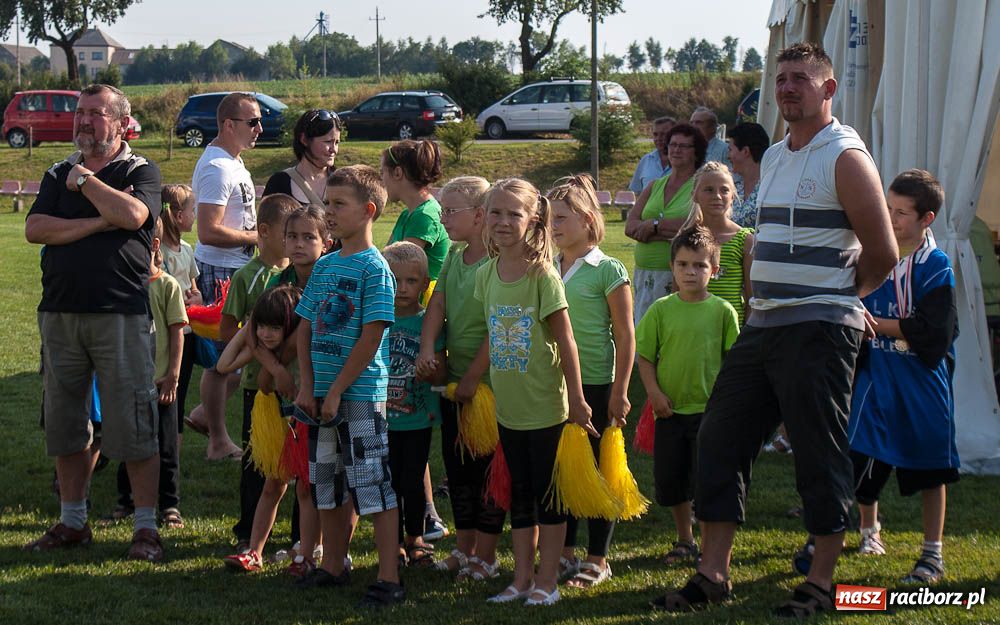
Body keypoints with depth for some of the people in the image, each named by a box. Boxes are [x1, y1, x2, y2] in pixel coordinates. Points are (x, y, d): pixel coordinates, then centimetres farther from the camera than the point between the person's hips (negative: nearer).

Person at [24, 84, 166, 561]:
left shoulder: (140, 172, 3)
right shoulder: (58, 175, 14)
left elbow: (132, 215, -18)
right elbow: (34, 229, -2)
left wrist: (84, 180, -5)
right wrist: (99, 222, -10)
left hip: (120, 312, -5)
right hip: (60, 311, 5)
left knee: (132, 425, -4)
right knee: (64, 423, 10)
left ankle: (146, 528, 2)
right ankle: (72, 521, 21)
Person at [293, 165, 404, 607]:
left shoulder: (375, 268, -9)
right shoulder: (324, 266, 11)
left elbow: (371, 338, -14)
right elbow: (305, 329, 12)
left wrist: (336, 391, -15)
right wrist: (307, 388, 1)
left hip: (360, 392, -7)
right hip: (321, 392, 7)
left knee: (375, 486, -6)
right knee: (327, 483, 16)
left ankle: (389, 579, -3)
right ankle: (333, 566, 29)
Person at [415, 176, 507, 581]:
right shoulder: (453, 257, 9)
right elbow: (437, 307, 6)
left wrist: (474, 377, -17)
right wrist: (427, 350, -10)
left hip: (487, 384, -8)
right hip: (453, 380, 8)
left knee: (486, 469, 1)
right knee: (456, 466, 14)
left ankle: (485, 556, 10)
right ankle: (463, 549, 25)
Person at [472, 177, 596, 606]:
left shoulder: (543, 276, -15)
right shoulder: (486, 275, 1)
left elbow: (565, 341, -12)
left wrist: (577, 400, -11)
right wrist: (470, 381, 16)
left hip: (545, 405, -6)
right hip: (508, 406, 6)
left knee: (549, 494, 4)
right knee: (519, 494, 13)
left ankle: (547, 581, 12)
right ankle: (522, 578, 21)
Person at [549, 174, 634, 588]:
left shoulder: (608, 270, -9)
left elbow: (625, 336, -8)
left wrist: (619, 392, -11)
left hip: (595, 384, -5)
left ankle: (598, 560, 13)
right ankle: (566, 552, 23)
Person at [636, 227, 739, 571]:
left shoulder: (722, 310, -4)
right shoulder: (661, 309, -1)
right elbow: (645, 356, 3)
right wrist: (654, 392, -8)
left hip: (709, 409, -2)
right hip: (670, 409, 2)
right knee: (669, 479, 10)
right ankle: (684, 540, 29)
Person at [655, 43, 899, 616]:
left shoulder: (846, 157, -8)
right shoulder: (774, 158, 17)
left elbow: (883, 253, -8)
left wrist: (837, 296, 6)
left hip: (819, 331, -8)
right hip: (763, 325, 8)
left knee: (821, 454, -1)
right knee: (721, 438, 7)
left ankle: (822, 583, 9)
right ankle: (714, 574, 14)